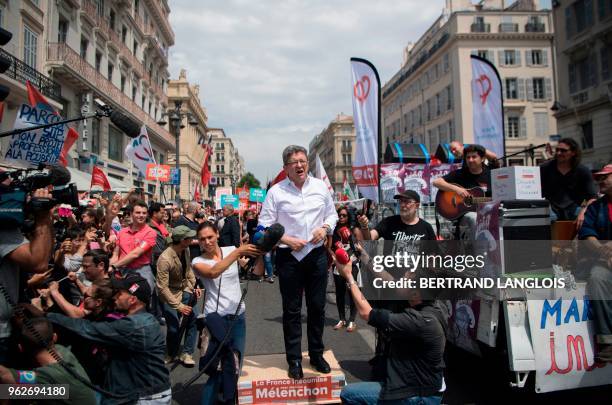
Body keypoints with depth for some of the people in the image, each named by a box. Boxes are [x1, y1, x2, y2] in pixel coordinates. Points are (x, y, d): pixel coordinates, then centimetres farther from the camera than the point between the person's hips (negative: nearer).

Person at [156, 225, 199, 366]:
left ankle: (186, 353, 5)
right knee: (174, 328, -3)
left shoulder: (186, 250, -9)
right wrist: (178, 306, -28)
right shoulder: (165, 259, -28)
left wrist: (194, 286, -1)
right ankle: (170, 354, 25)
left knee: (193, 319, -9)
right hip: (170, 295, -5)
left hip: (185, 289, 5)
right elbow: (163, 287, -26)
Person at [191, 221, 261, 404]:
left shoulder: (230, 250, 4)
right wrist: (237, 252, -32)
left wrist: (259, 253, -18)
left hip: (238, 317, 3)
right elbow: (213, 273, -27)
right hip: (216, 318, -3)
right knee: (217, 367, -2)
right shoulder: (197, 261, -4)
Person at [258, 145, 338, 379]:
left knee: (317, 307, 11)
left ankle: (316, 354, 27)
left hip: (317, 254, 3)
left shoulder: (320, 187, 6)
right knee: (291, 310, 6)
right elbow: (265, 226, -4)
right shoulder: (276, 192, -4)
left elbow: (332, 214, 15)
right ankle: (294, 360, 19)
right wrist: (287, 240, -14)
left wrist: (325, 228, -5)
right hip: (288, 256, -3)